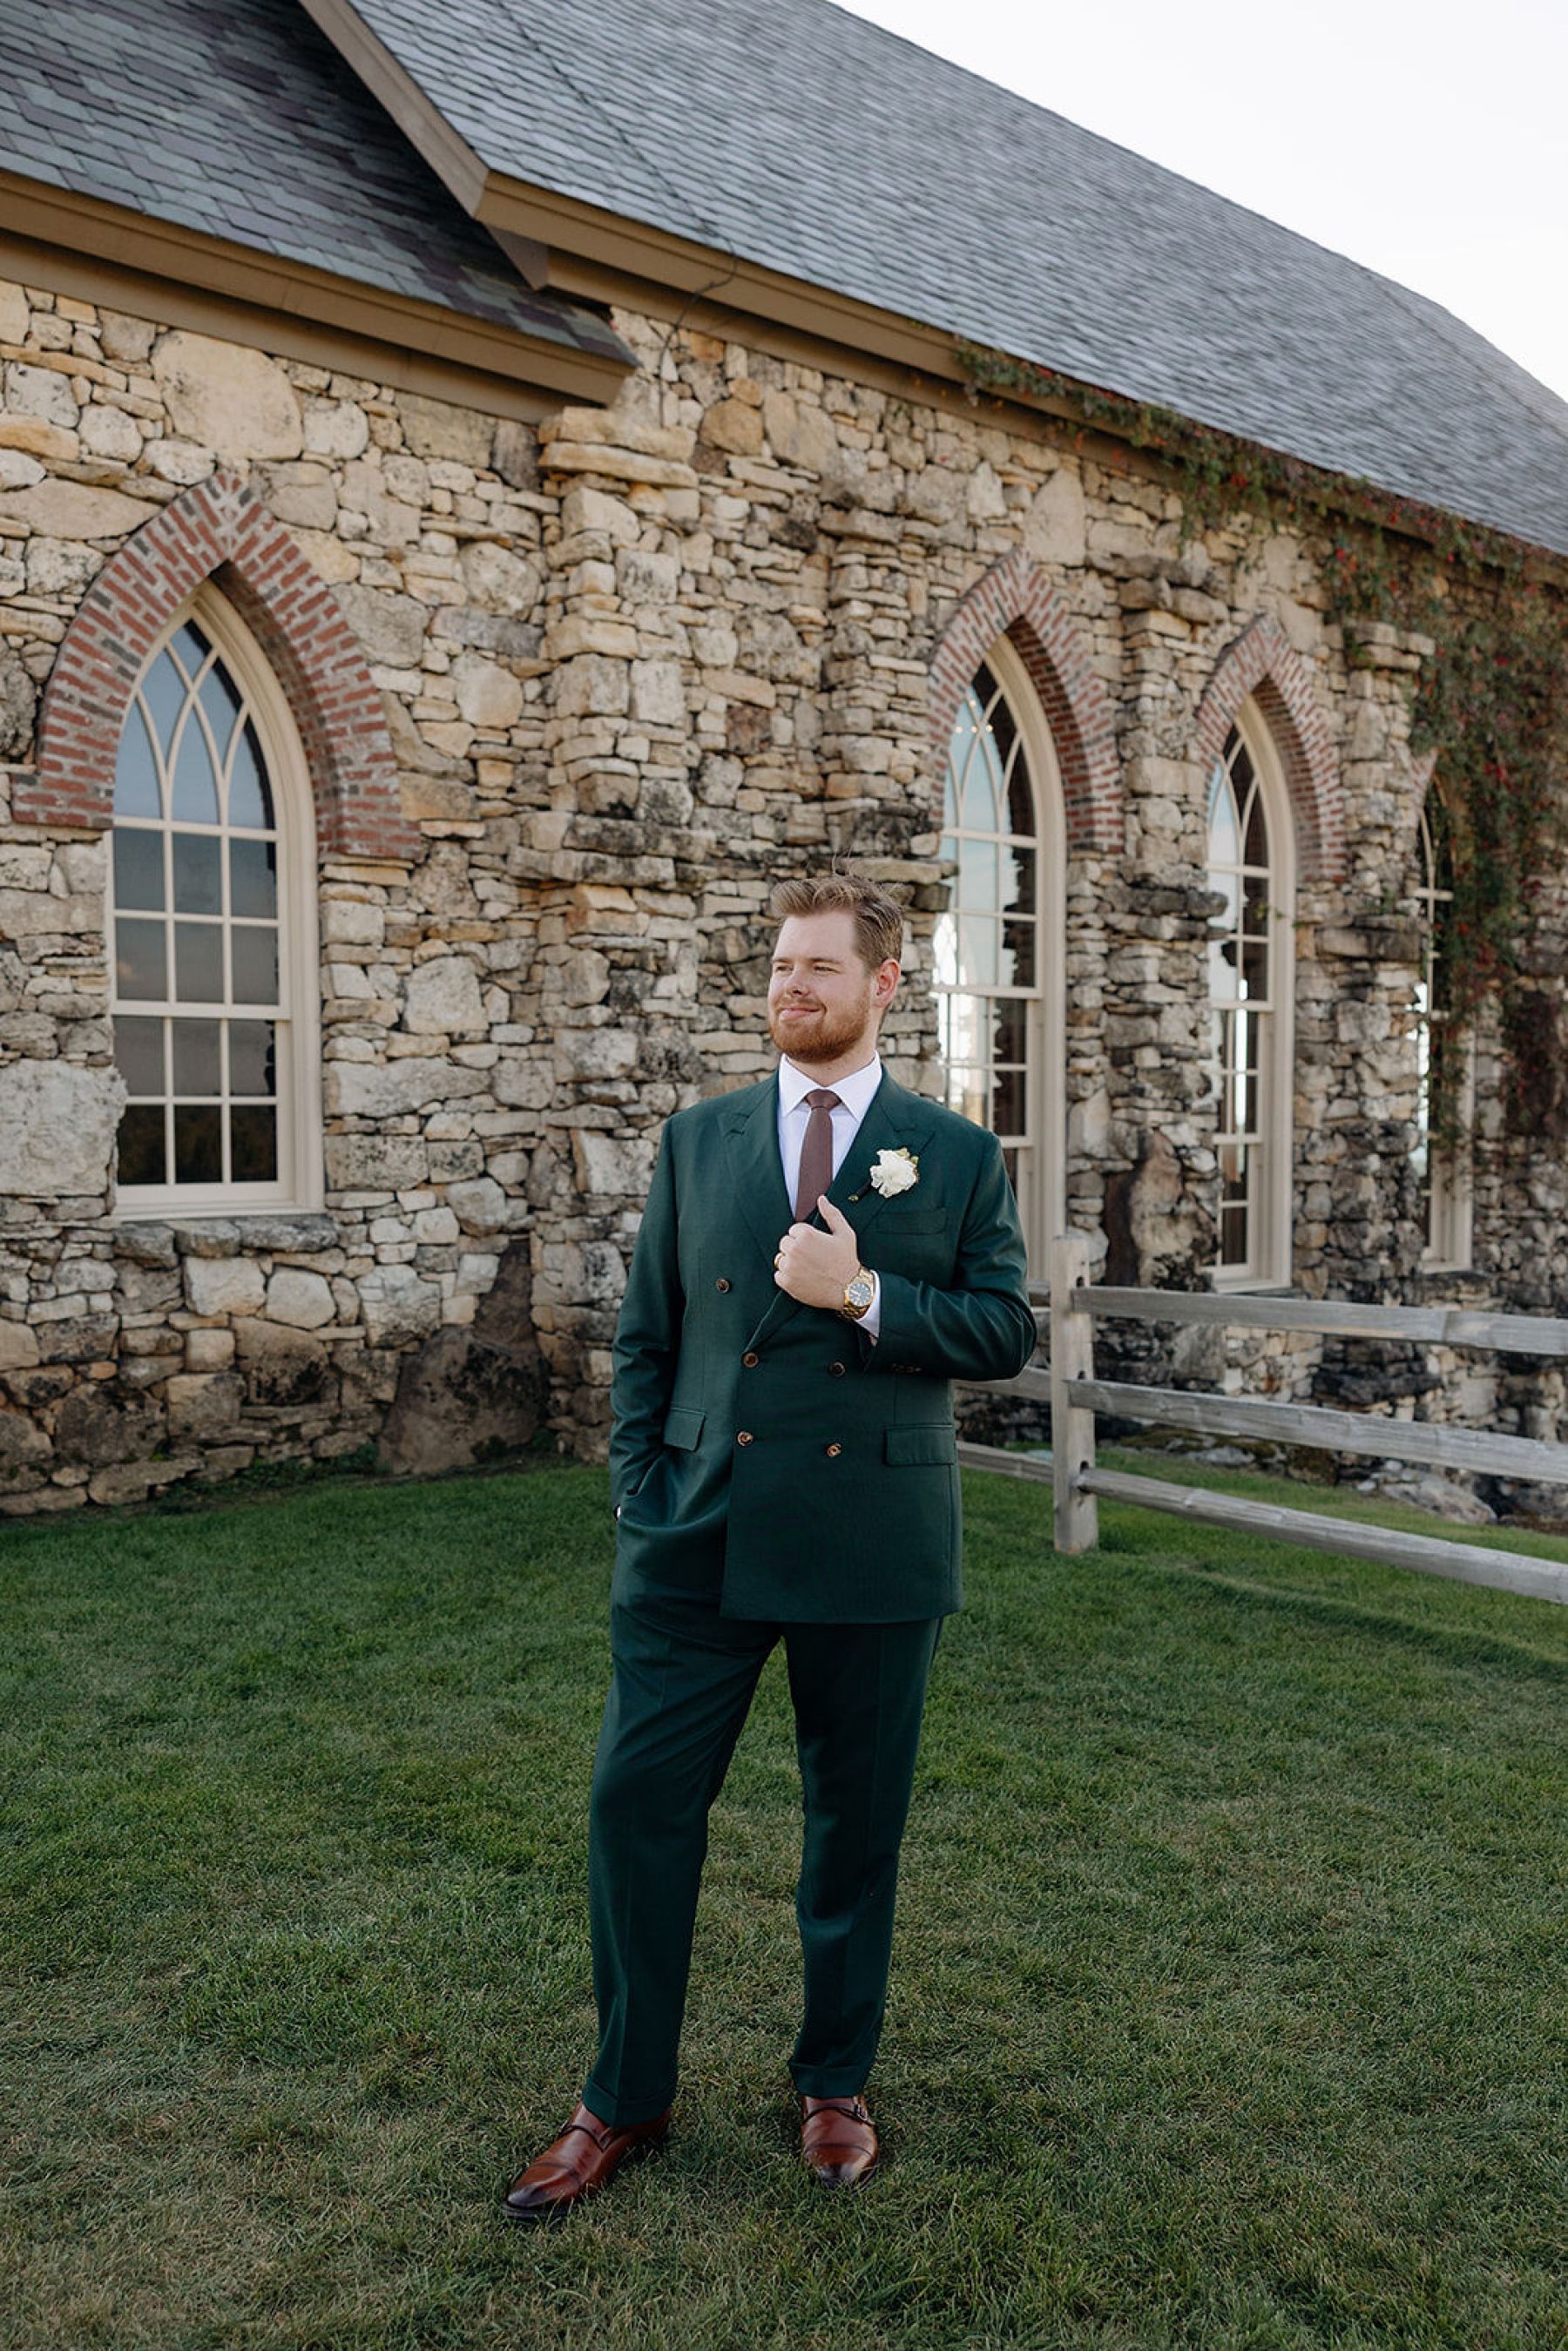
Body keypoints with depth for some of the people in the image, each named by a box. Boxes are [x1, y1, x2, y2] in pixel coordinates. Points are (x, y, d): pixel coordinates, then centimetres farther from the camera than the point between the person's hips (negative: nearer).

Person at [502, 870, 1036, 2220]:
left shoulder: (955, 1155, 3)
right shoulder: (698, 1141, 8)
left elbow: (1006, 1333, -2)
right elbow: (646, 1337, 9)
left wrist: (865, 1294, -15)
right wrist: (640, 1499, 1)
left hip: (872, 1540, -1)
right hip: (700, 1539, 2)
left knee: (858, 1822, 12)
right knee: (639, 1802, 3)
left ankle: (835, 2087, 34)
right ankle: (626, 2101, 24)